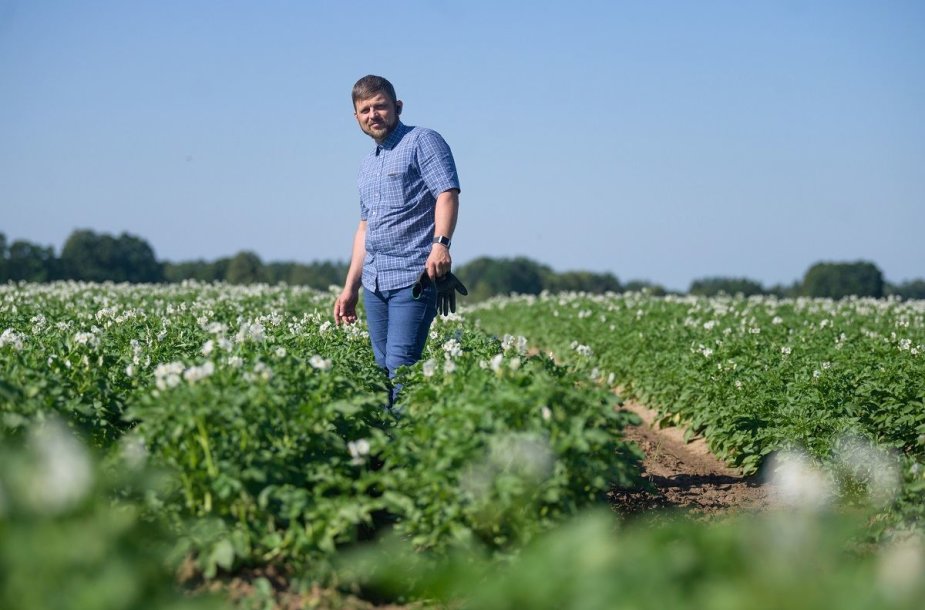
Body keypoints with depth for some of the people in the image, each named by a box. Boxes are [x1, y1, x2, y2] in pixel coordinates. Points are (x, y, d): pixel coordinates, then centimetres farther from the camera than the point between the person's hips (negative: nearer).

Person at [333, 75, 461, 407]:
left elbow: (447, 193, -14)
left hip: (414, 277, -8)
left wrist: (441, 243, -31)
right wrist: (350, 288, 22)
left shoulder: (422, 141, -1)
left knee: (400, 366, -14)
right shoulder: (368, 164, 23)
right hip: (374, 283, 8)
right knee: (383, 368, 7)